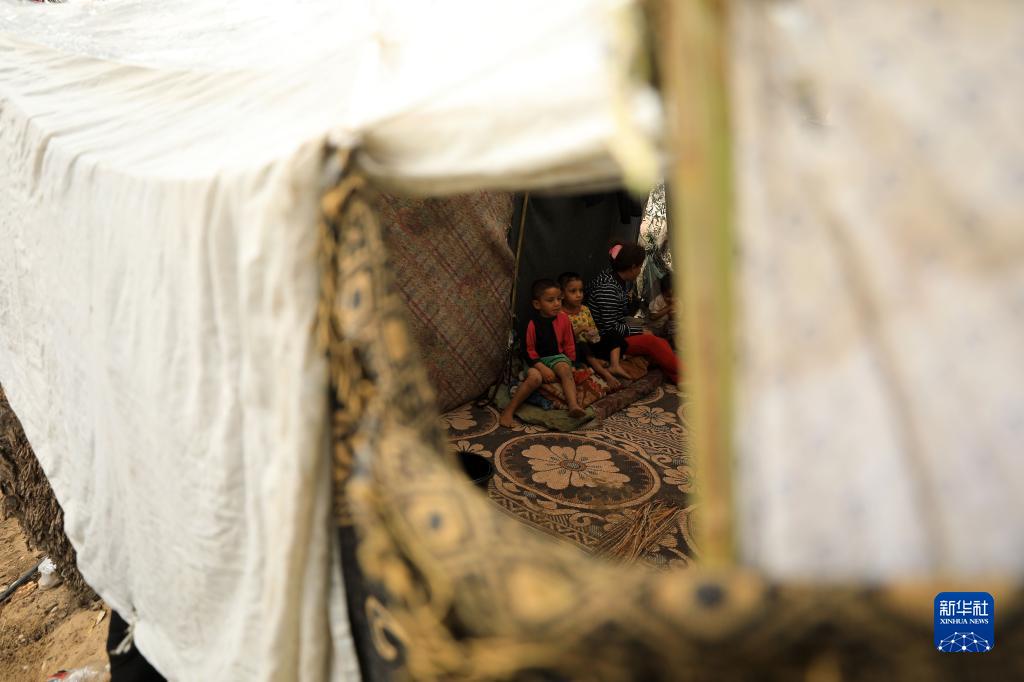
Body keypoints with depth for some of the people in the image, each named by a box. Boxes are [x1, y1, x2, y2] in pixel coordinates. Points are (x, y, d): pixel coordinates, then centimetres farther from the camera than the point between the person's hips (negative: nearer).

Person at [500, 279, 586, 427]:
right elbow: (529, 350, -11)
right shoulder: (532, 323, -14)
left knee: (565, 370, -30)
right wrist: (543, 368, -21)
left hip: (557, 357, 3)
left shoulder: (563, 318, -2)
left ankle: (573, 405, -46)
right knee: (535, 377, -33)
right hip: (537, 360, -3)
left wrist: (570, 363, 2)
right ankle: (509, 410, -25)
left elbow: (569, 344, 10)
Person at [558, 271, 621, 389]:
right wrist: (579, 330, -26)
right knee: (582, 346, -39)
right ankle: (606, 374, -38)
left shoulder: (585, 309, 8)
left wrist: (594, 334, -8)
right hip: (575, 349, -7)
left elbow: (593, 328, 16)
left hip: (589, 345, 7)